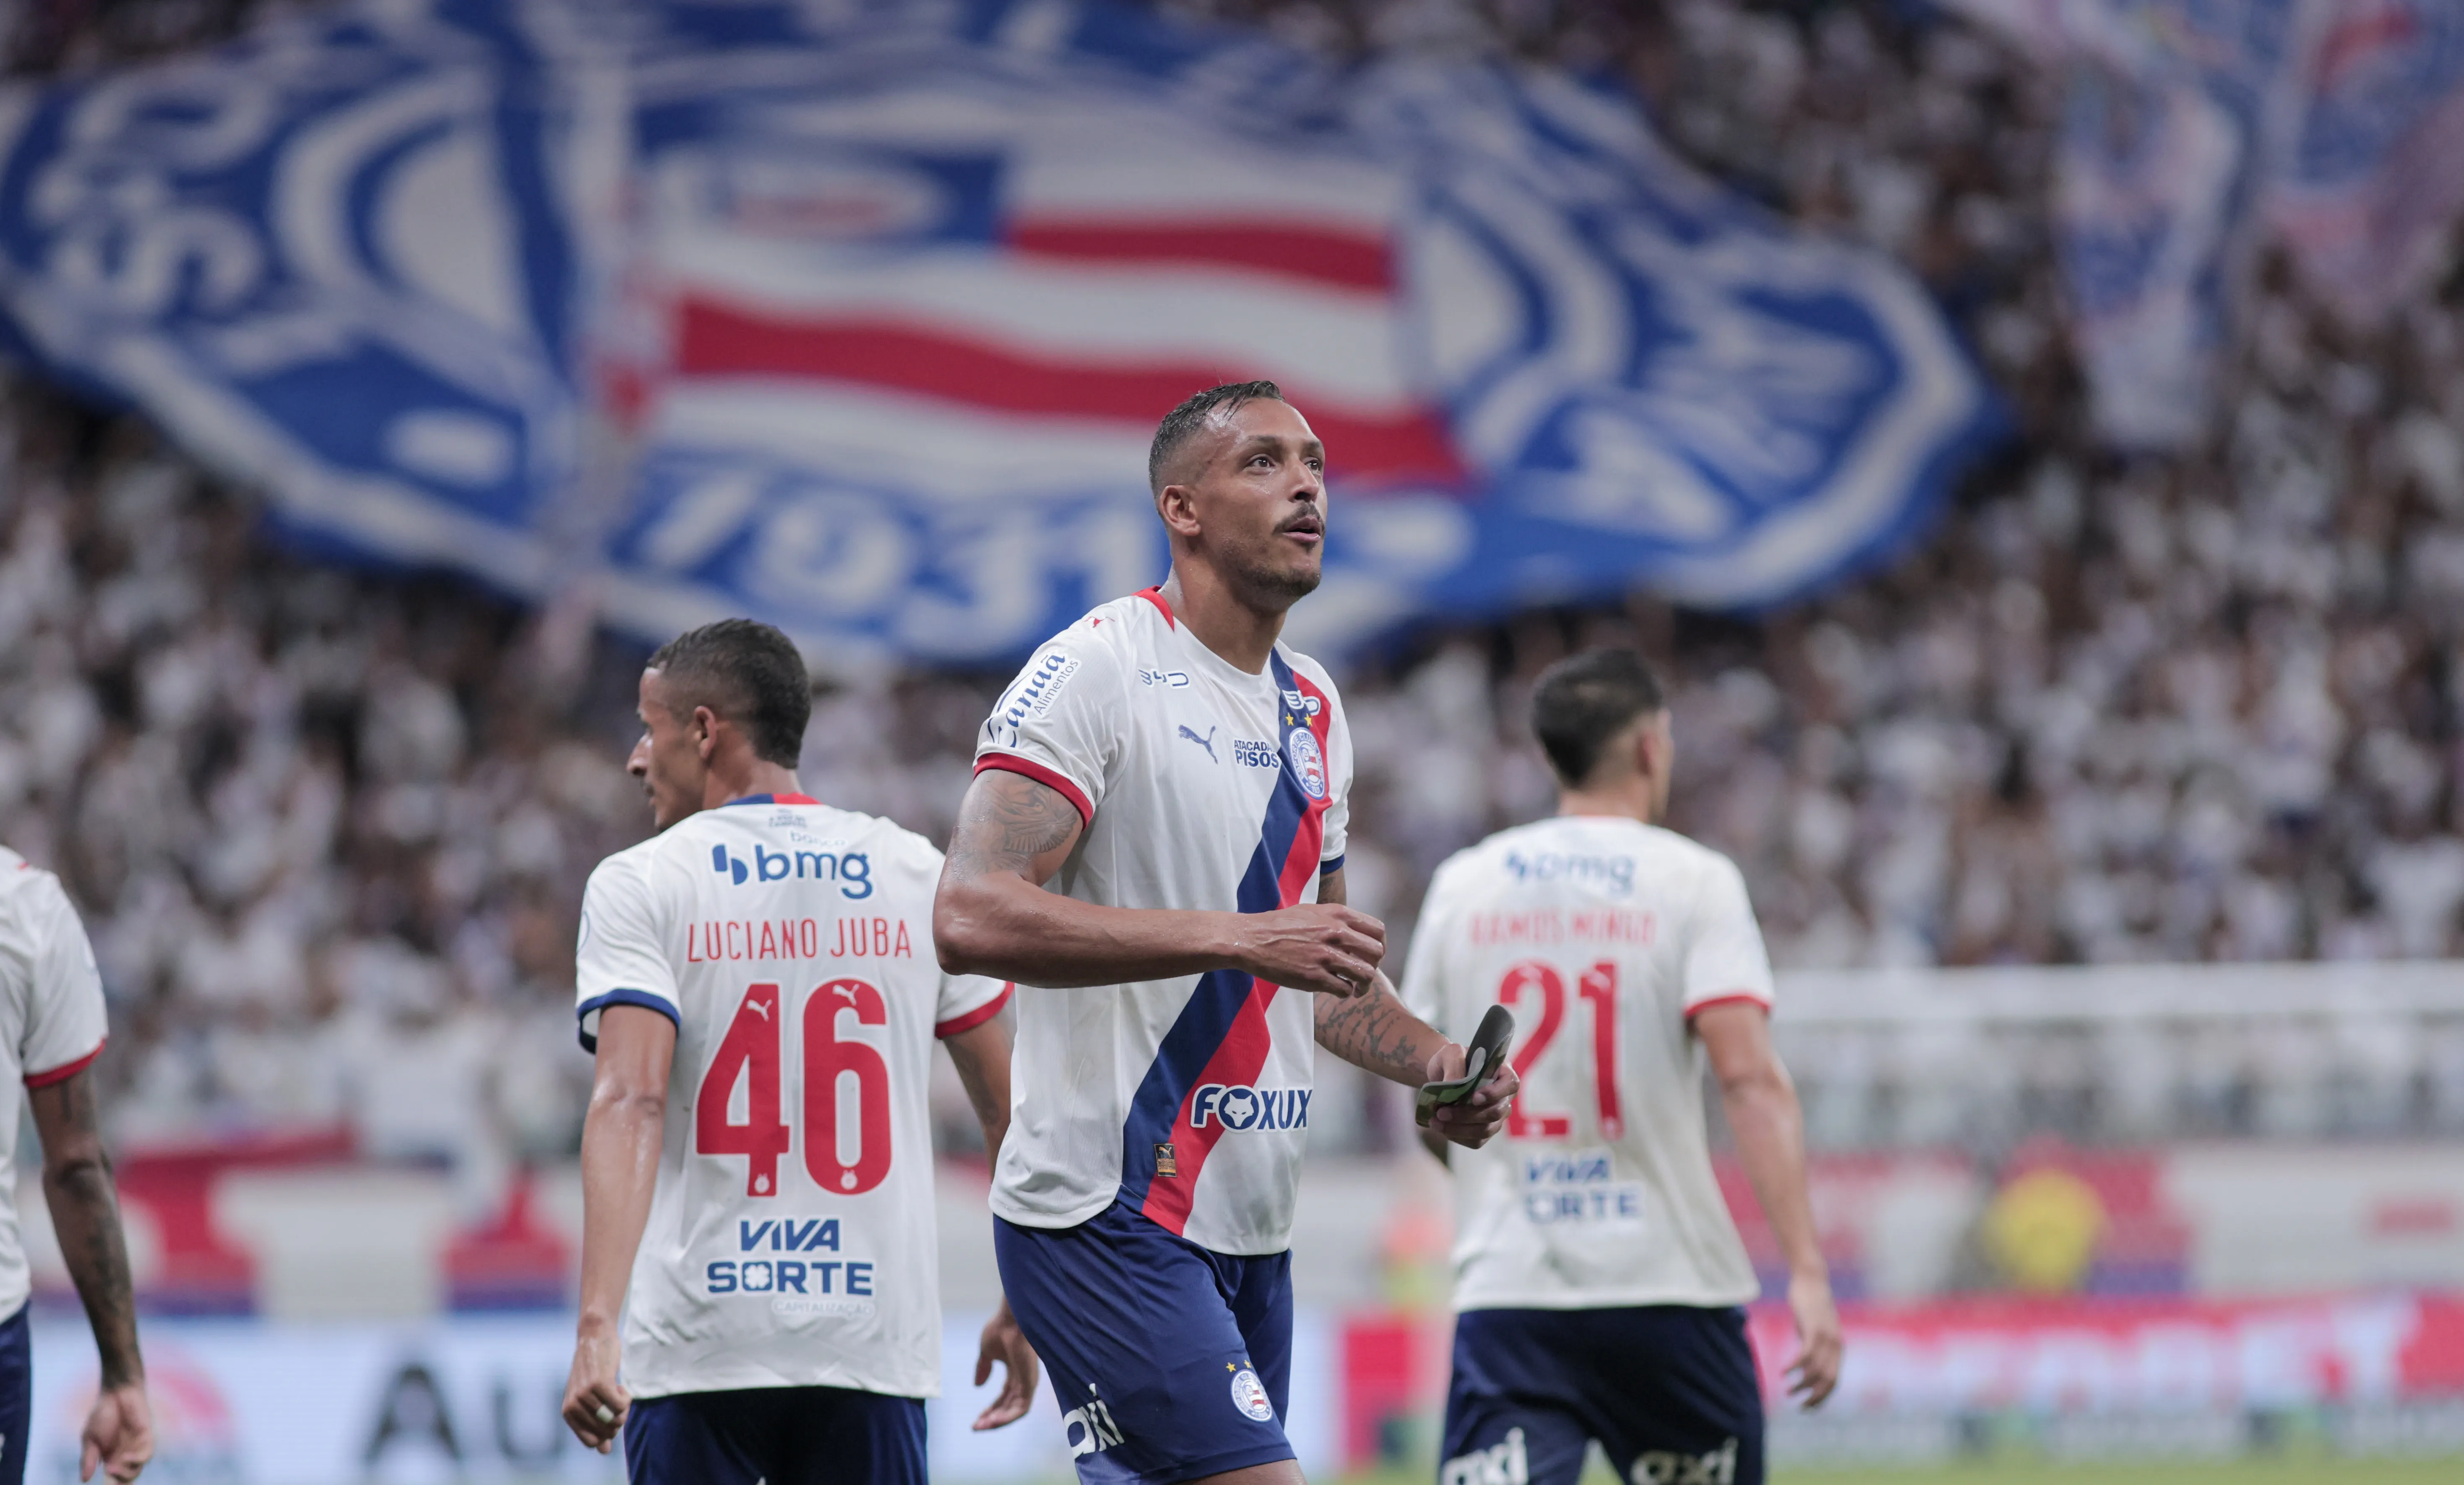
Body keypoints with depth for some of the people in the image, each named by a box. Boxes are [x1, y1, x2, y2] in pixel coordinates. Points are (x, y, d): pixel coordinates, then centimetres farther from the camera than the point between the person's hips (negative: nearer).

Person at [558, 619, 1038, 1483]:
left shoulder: (640, 886, -1)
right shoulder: (918, 877, 9)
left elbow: (631, 1102, -15)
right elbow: (1009, 1108, 11)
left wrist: (598, 1324, -23)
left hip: (697, 1345, -2)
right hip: (878, 1344, 2)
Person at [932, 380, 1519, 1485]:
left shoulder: (1312, 709, 17)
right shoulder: (1099, 669, -10)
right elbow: (972, 917, -23)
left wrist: (1435, 1064, 10)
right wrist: (1238, 939, -26)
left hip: (1250, 1229, 9)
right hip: (1107, 1218, -9)